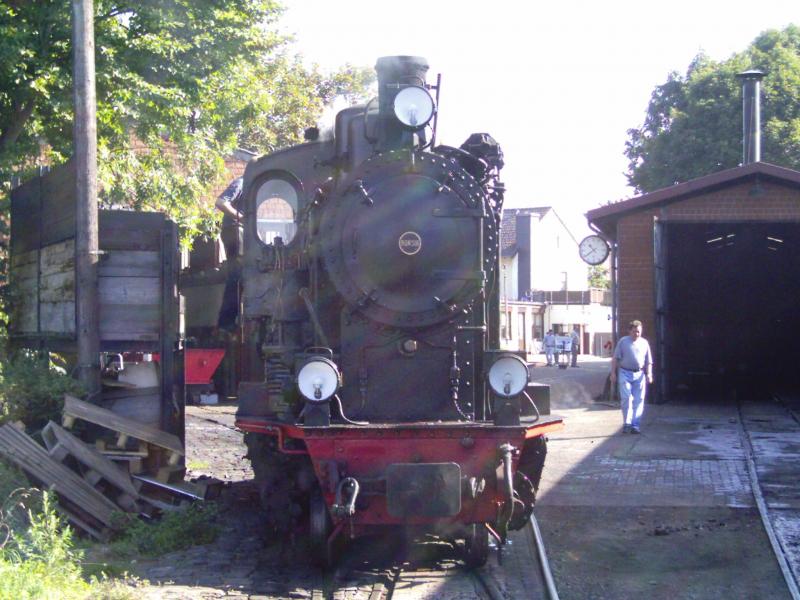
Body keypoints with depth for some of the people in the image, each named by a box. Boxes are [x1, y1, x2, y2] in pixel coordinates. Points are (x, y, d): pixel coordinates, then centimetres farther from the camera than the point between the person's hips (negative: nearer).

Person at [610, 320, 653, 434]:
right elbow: (615, 358, 3)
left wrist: (649, 374, 1)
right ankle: (627, 423, 3)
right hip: (625, 373, -2)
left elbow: (648, 361, 13)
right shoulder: (623, 341, 3)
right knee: (626, 398, -9)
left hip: (639, 374, 2)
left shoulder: (644, 343, 10)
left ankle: (635, 425, 4)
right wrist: (613, 373, -4)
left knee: (638, 401, 0)